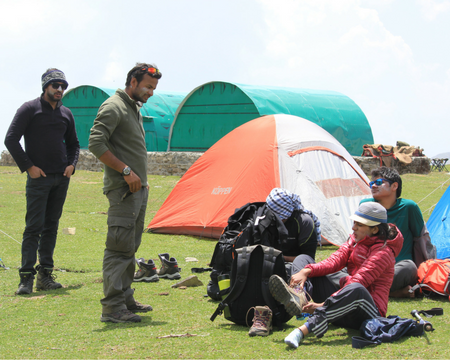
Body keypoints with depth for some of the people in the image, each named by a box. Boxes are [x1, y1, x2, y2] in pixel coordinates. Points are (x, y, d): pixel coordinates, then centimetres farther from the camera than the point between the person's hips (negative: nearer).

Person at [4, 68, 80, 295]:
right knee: (34, 227, -9)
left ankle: (45, 275, 13)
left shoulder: (66, 114, 13)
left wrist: (71, 164, 6)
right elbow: (11, 140, -8)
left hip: (61, 178, 6)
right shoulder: (30, 109, -4)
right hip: (39, 177, -6)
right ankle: (26, 278, -8)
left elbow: (73, 144, 25)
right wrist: (28, 167, -11)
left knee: (51, 226, 8)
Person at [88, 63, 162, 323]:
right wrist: (126, 171, -20)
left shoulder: (135, 109, 19)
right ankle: (112, 308, -11)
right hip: (123, 191, -10)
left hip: (138, 188, 10)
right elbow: (96, 144, -21)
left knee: (130, 248, 14)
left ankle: (125, 299, 23)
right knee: (119, 248, -11)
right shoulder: (113, 108, -11)